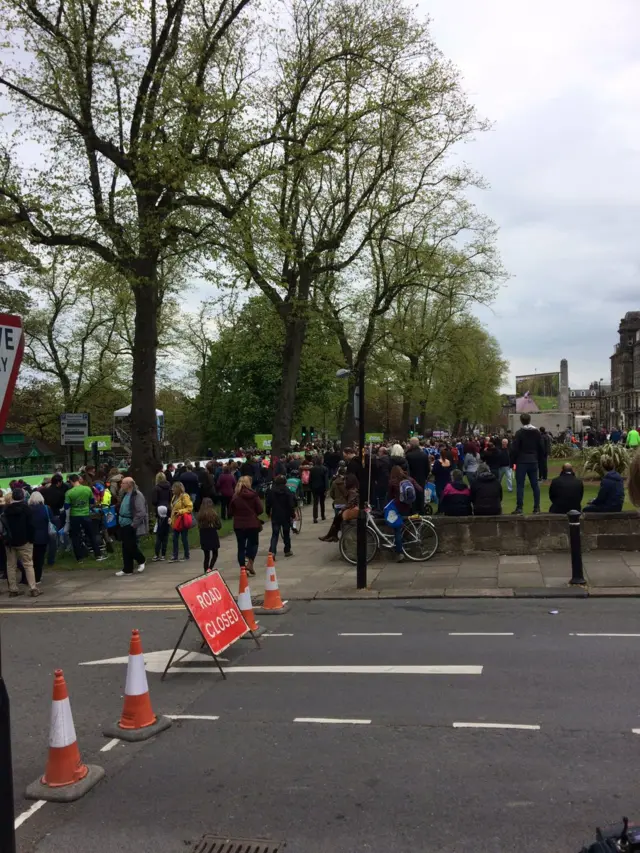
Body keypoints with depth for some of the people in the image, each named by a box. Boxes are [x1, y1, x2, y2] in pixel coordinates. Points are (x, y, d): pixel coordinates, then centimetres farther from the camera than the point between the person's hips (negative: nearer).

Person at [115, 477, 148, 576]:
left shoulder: (137, 495, -17)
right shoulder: (125, 494, 12)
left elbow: (141, 513, -21)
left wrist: (133, 525, -20)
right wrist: (120, 521, 14)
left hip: (131, 527, -9)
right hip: (124, 525, 9)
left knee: (131, 547, -4)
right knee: (125, 548, 10)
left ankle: (141, 561, 20)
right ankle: (127, 569, 16)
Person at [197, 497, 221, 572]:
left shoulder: (200, 515, -5)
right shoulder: (213, 514, -11)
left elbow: (199, 526, 1)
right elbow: (219, 526, -4)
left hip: (204, 538, 2)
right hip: (213, 537, -2)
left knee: (206, 555, 13)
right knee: (215, 554, 13)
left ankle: (206, 570, 11)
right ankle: (210, 568, -6)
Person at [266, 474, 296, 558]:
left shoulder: (271, 492, -2)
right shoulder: (288, 492, -8)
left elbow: (268, 504, 3)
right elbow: (291, 505, -9)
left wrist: (268, 513, 17)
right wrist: (292, 514, -1)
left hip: (275, 516, 1)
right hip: (286, 516, -1)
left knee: (275, 534, 0)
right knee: (286, 534, 14)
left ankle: (272, 552, -17)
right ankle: (287, 551, 23)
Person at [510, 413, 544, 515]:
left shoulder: (519, 433, -10)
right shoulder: (537, 432, 7)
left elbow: (514, 449, -11)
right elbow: (540, 448, 11)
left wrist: (513, 460, -1)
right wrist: (538, 459, 18)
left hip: (522, 462, -5)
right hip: (533, 461, 5)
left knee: (520, 485, -4)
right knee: (535, 484, 9)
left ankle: (519, 508, -7)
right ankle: (537, 507, 10)